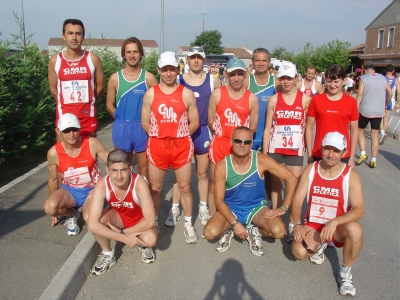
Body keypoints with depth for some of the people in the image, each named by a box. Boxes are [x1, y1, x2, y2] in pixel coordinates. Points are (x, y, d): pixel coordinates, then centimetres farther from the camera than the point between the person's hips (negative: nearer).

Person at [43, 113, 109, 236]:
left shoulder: (92, 144, -17)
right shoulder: (53, 153, -12)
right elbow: (53, 179, 4)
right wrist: (55, 208, 12)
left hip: (91, 190, -1)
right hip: (69, 190, 2)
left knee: (89, 218, -29)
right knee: (49, 207, -29)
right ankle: (71, 214, 6)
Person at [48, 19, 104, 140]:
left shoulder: (93, 59, -2)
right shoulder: (55, 61, -1)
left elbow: (100, 86, 5)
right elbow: (53, 89, 8)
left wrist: (86, 103, 10)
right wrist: (66, 104, 10)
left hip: (88, 115, 0)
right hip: (64, 116, 0)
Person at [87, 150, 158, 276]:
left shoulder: (139, 183, -36)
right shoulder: (102, 185, -30)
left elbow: (150, 221, -33)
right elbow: (92, 224, -35)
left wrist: (123, 232, -25)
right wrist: (123, 238, -38)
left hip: (141, 218, -2)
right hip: (118, 216, 2)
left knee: (150, 240, -32)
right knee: (98, 219, -30)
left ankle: (144, 245, 8)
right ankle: (108, 254, -1)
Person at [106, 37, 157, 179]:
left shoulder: (149, 78, -3)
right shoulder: (115, 78, 0)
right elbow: (109, 104, 6)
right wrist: (122, 120, 1)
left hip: (143, 128, -1)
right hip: (121, 128, 1)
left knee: (144, 169, 9)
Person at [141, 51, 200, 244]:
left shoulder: (187, 94, -1)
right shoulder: (150, 94, 1)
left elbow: (194, 123, 2)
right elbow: (145, 123, 4)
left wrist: (178, 136, 2)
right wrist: (159, 136, 1)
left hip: (182, 146, 0)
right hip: (157, 146, 1)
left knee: (184, 187, 8)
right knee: (154, 187, 10)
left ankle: (189, 225, 23)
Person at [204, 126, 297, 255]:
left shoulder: (261, 160, -17)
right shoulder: (222, 166, -16)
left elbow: (292, 178, -13)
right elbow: (219, 200, -12)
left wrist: (283, 208, -16)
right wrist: (235, 223, -22)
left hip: (256, 207, 0)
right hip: (231, 208, 0)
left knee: (279, 231, -28)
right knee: (210, 232, -27)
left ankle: (254, 231, 5)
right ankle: (229, 230, 8)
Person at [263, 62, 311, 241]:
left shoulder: (305, 99, -1)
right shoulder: (273, 100, 1)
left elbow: (309, 127, 3)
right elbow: (268, 128, 3)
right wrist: (264, 152, 1)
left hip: (295, 149, -1)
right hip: (275, 148, 1)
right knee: (276, 185, 10)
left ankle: (293, 224, 13)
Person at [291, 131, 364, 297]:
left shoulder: (351, 175, -14)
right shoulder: (310, 169, -7)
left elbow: (359, 210, -22)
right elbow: (297, 200, -7)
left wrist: (334, 222, -37)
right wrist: (297, 224, -23)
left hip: (338, 226, -2)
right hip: (312, 224, 2)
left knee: (355, 229, -36)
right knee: (299, 251, -24)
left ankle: (345, 272, -9)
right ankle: (320, 245, 15)